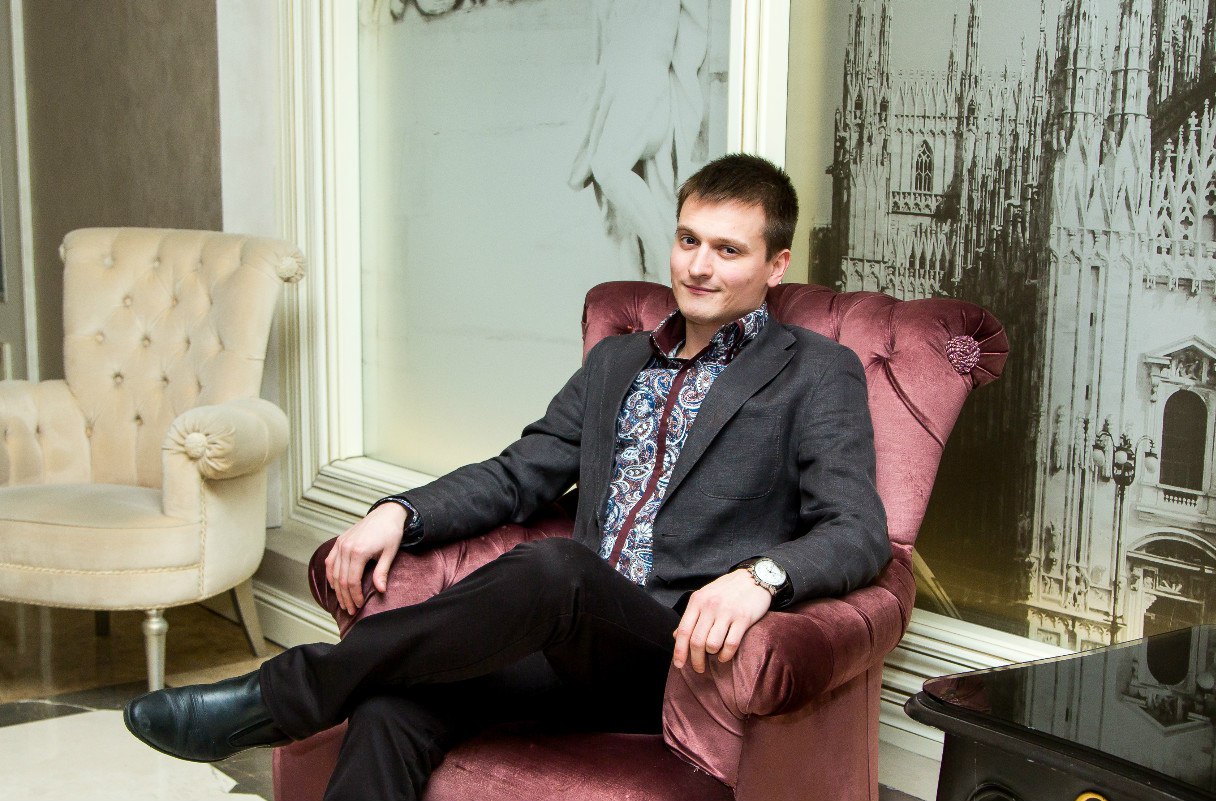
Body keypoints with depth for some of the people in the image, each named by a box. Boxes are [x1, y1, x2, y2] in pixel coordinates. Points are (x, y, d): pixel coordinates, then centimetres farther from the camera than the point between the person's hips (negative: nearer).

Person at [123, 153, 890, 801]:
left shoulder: (817, 373, 5)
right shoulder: (616, 362, 23)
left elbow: (861, 532, -6)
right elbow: (517, 477, 20)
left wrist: (760, 574, -28)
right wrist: (400, 513, 1)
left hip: (683, 655, -5)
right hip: (575, 649, 5)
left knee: (555, 566, -36)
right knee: (393, 702, -26)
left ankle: (277, 695, -22)